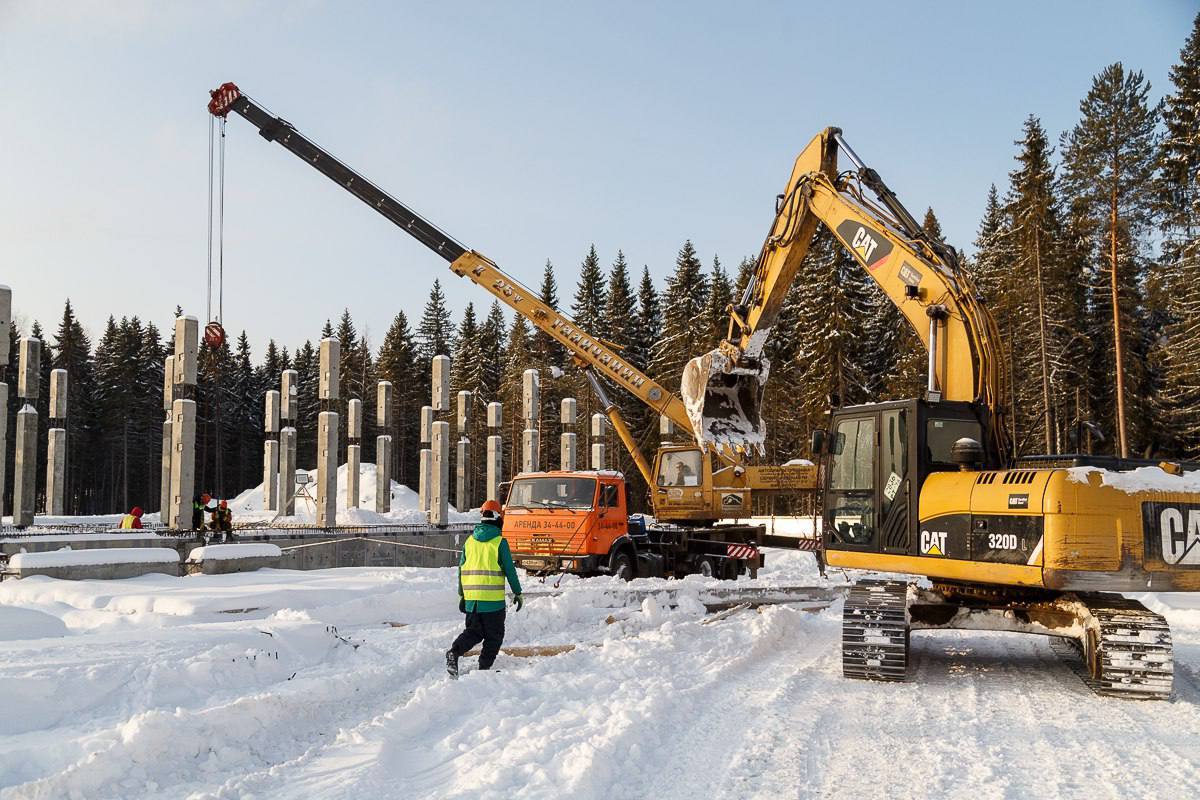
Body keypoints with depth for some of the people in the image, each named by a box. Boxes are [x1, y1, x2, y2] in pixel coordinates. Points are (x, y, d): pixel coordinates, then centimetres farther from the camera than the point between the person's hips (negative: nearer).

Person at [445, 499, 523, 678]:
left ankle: (454, 652, -9)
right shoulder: (500, 542, -6)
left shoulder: (469, 541, 8)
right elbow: (510, 570, -6)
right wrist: (518, 593, 4)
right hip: (493, 599, -4)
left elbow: (461, 569, 11)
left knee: (474, 631, 14)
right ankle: (484, 667, 4)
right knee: (494, 635, 9)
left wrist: (462, 595, 19)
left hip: (471, 598, 4)